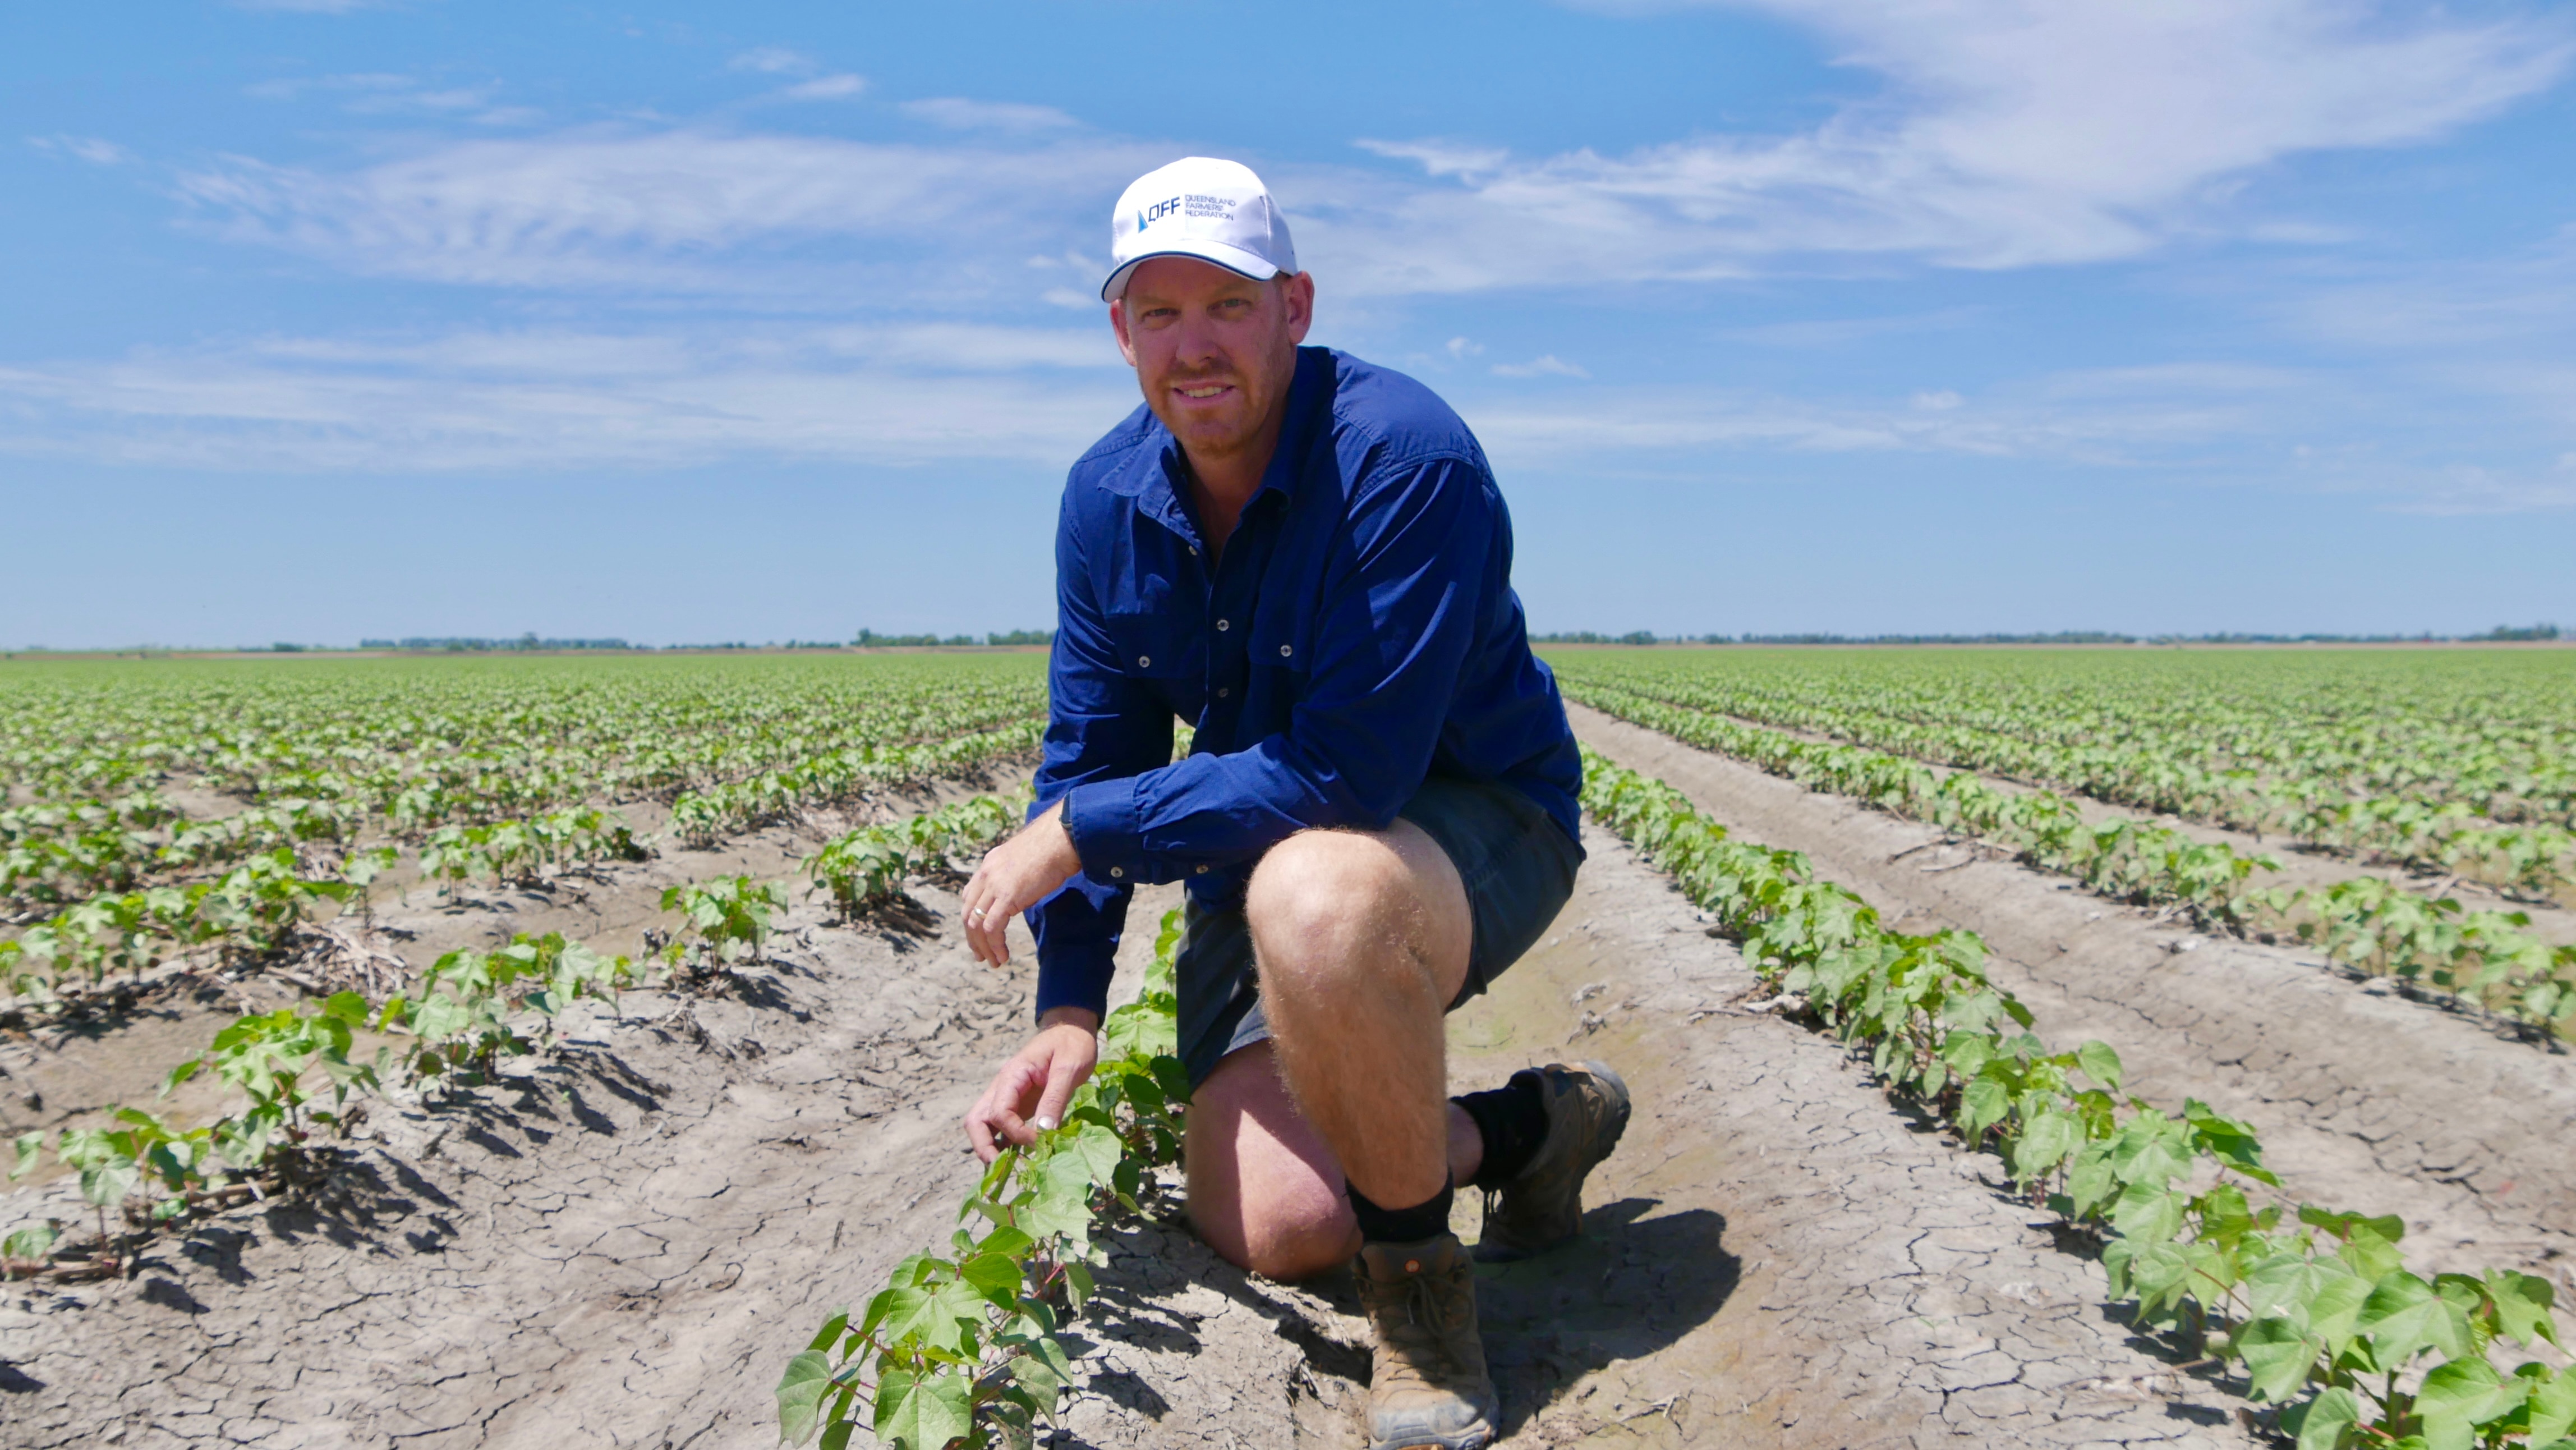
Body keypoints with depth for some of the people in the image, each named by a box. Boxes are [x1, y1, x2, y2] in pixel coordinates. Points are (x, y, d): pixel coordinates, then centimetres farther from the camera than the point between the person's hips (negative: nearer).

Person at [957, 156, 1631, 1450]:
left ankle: (1420, 1275, -15)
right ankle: (1525, 1129, 21)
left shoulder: (1405, 457, -27)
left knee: (1312, 899, -41)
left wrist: (1075, 833, -25)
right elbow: (1089, 753, 0)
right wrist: (1067, 1007, -10)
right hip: (1262, 854, 6)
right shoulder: (1107, 497, -4)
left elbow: (1349, 774, -32)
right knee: (1269, 1230, -8)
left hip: (1472, 828, -6)